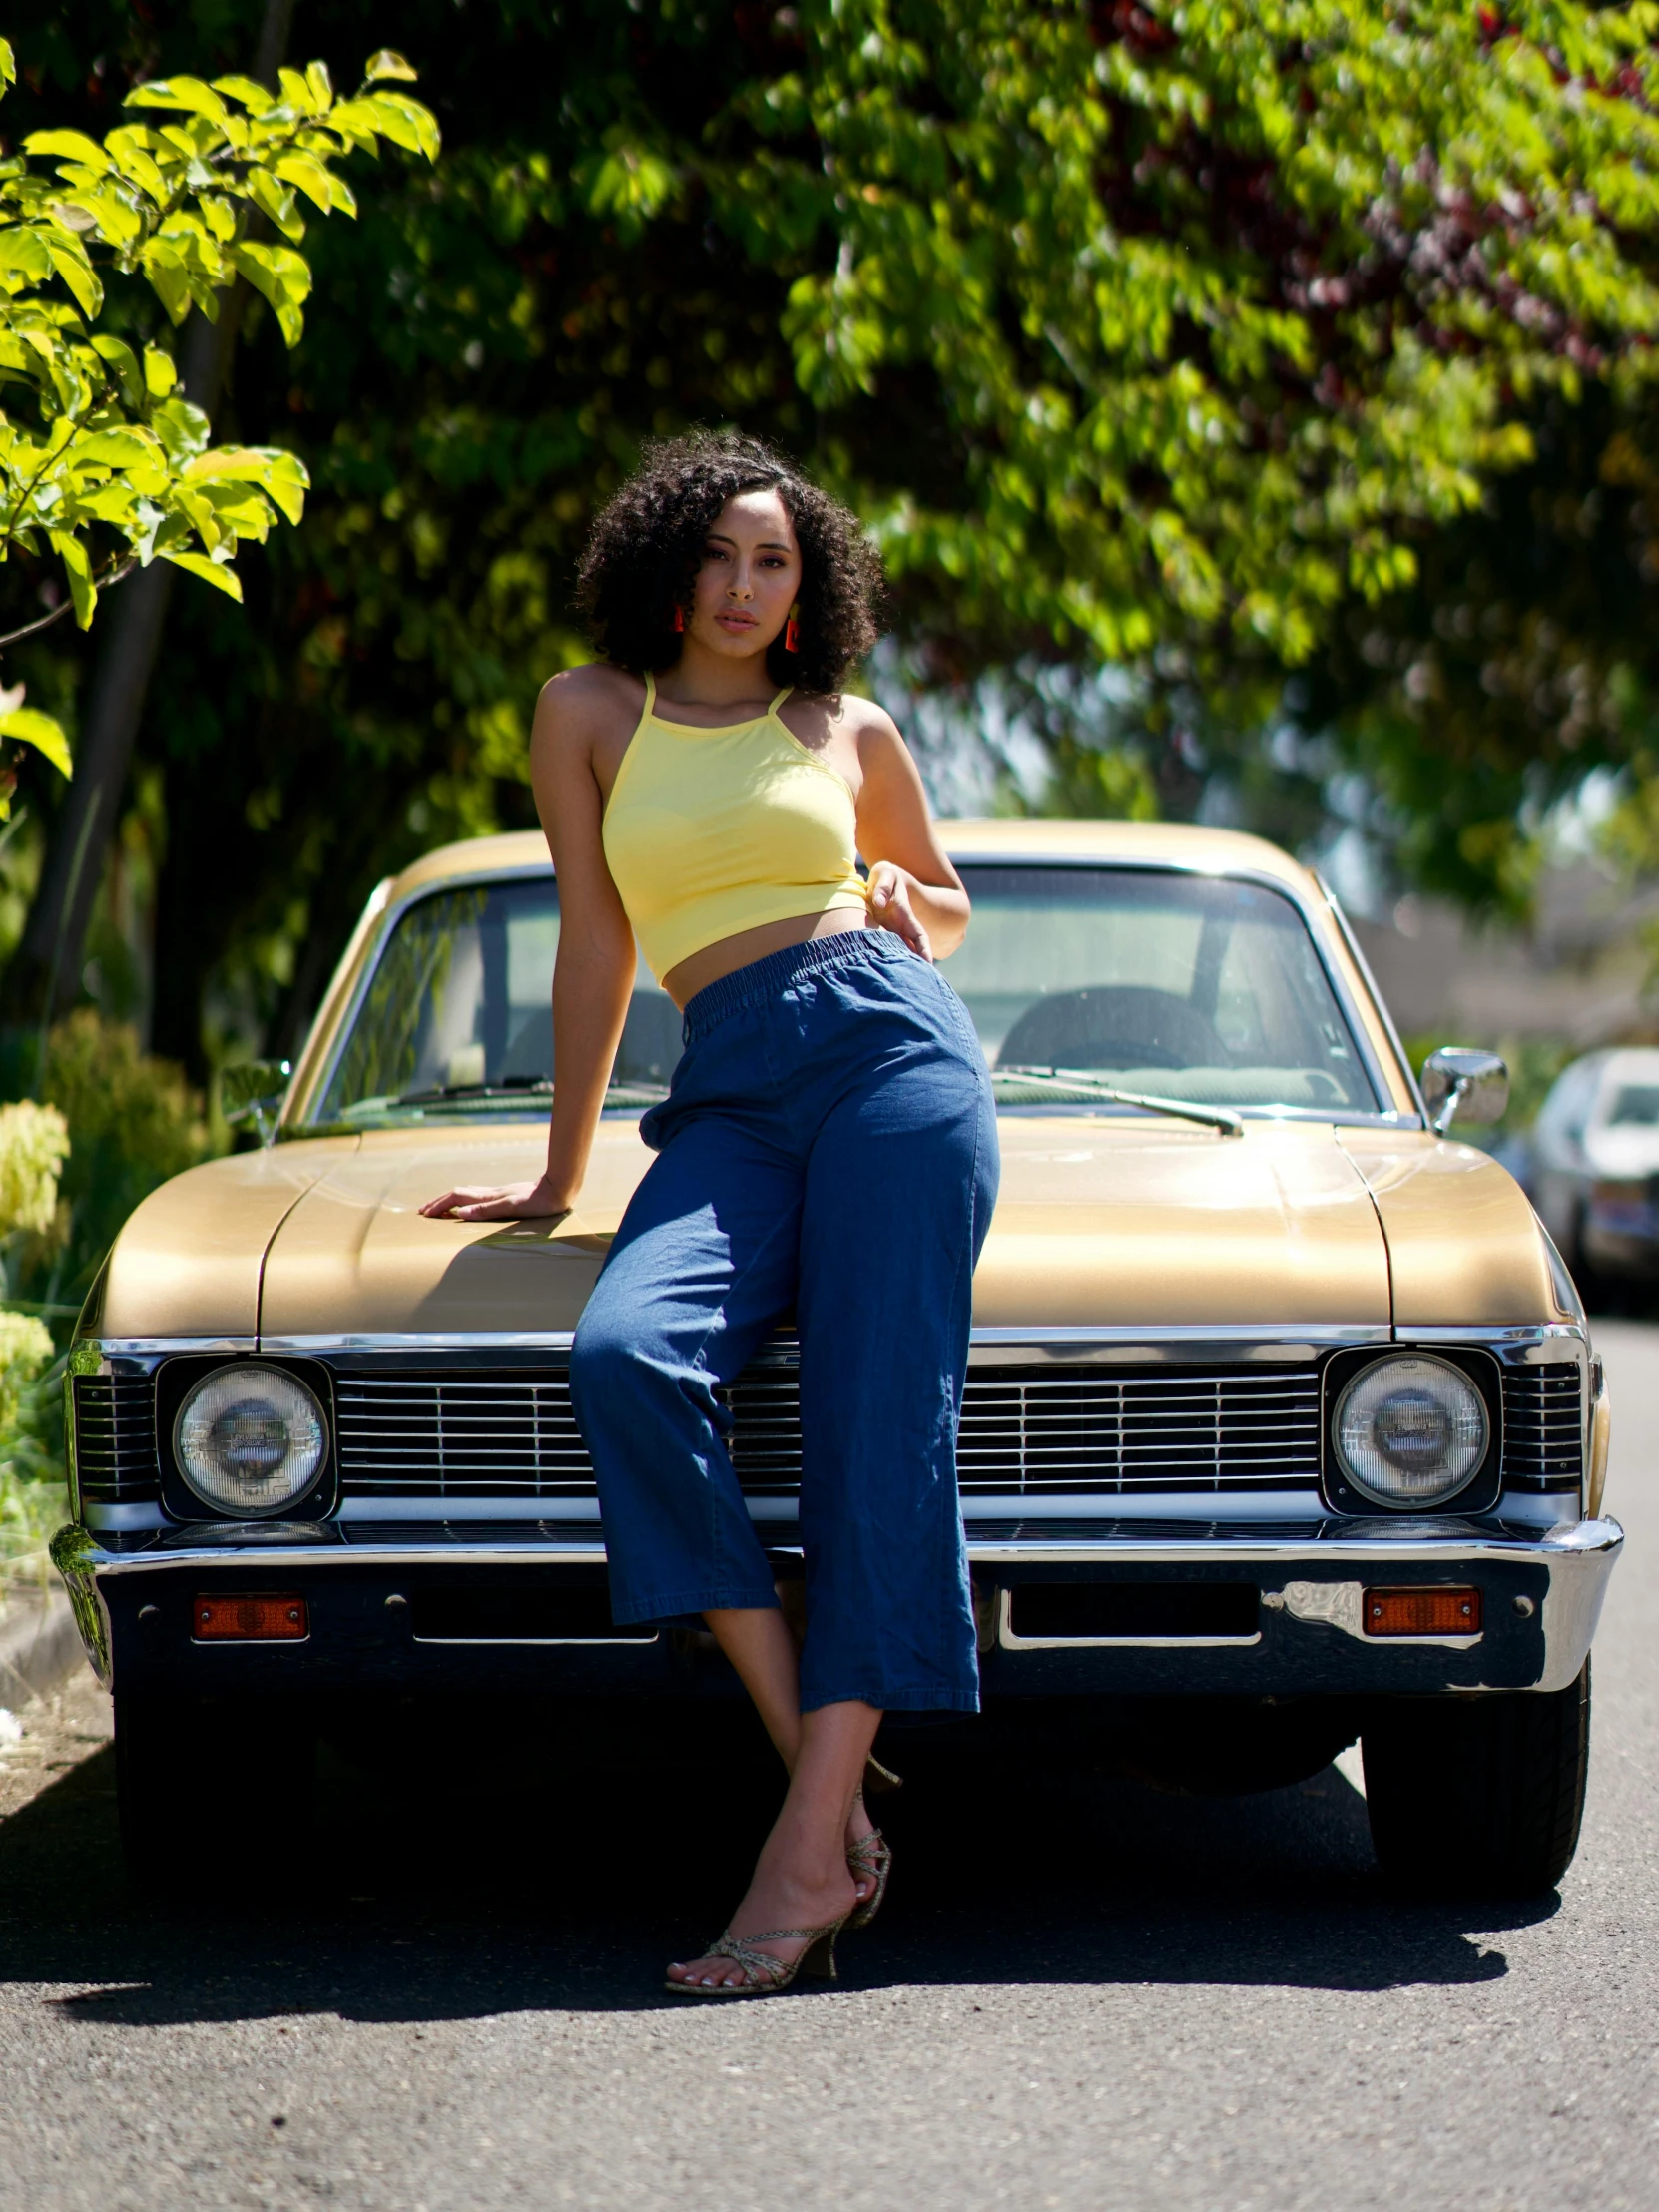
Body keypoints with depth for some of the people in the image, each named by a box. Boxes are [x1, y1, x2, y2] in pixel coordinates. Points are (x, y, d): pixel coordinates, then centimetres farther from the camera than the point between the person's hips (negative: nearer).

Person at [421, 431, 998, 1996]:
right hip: (726, 1099, 0)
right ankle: (833, 1799, -27)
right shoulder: (590, 714, 16)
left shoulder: (850, 733, 17)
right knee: (624, 1356, -29)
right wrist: (561, 1174, 18)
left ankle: (805, 1855, -23)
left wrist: (901, 907, 7)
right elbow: (595, 945, 17)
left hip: (889, 1046, 0)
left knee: (875, 1431, -17)